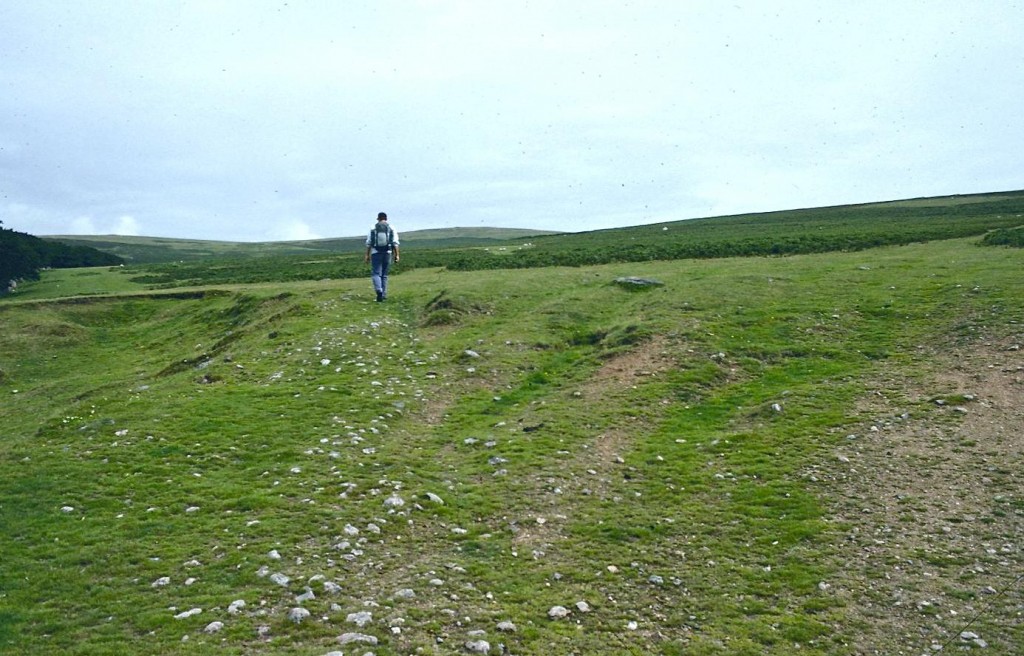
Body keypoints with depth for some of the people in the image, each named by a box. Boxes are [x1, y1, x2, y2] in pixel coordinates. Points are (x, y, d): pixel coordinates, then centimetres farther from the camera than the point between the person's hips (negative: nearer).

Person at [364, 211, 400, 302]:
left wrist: (367, 255, 8)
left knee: (376, 274, -2)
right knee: (384, 275, 12)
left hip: (376, 253, -1)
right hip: (387, 253, 1)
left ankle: (379, 290, -26)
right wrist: (396, 255, 1)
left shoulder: (373, 229, 3)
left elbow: (369, 243, 2)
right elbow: (395, 243, -2)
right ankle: (384, 294, 12)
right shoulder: (391, 229, 4)